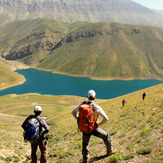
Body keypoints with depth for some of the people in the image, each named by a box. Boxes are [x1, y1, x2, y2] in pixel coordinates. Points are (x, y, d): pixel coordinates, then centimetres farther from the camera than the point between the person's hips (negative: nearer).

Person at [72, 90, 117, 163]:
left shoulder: (82, 104, -7)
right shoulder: (96, 107, -21)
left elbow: (73, 112, 7)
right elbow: (106, 118, -23)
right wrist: (99, 124, -6)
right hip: (93, 129, -3)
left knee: (85, 144, 26)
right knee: (106, 136, 23)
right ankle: (109, 151, 41)